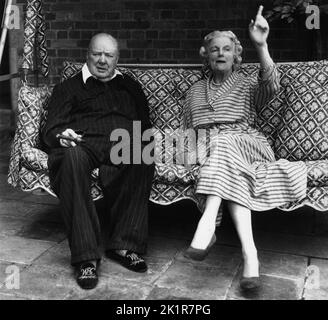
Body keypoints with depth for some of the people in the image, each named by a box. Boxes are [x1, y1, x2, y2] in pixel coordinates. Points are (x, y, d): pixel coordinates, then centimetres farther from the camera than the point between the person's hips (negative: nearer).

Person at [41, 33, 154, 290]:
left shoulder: (130, 86, 32)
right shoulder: (69, 88, 25)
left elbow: (145, 125, 27)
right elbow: (51, 129, 14)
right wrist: (61, 136, -12)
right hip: (83, 144, -1)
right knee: (72, 160, -39)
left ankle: (124, 244, -30)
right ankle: (86, 256, -36)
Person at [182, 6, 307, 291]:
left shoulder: (248, 85, 16)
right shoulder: (196, 91, 25)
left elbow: (271, 85, -9)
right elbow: (187, 130, 21)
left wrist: (261, 45, -24)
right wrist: (194, 148, -3)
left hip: (244, 145, -1)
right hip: (206, 149, 2)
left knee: (223, 145, -36)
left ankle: (208, 225, -48)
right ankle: (249, 252, -47)